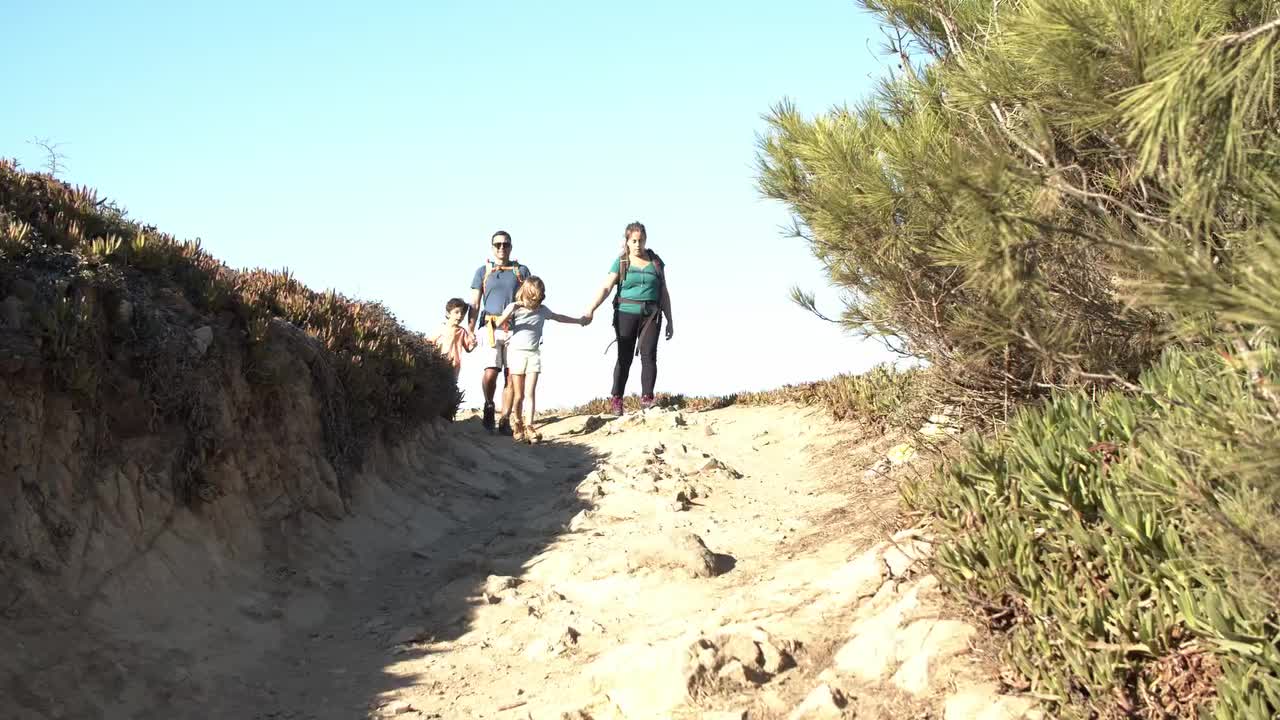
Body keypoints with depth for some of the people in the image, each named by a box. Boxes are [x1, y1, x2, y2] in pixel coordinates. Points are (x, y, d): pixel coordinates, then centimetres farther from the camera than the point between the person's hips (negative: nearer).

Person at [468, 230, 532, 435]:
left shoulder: (521, 270, 13)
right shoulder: (483, 271, 13)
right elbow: (475, 304, 10)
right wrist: (470, 331, 0)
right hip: (491, 327, -1)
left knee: (511, 375, -4)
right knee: (491, 371, -15)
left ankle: (504, 420, 2)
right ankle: (488, 406, 12)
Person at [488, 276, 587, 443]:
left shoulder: (542, 310, 8)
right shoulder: (514, 307, -1)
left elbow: (558, 317, 26)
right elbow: (499, 323, -14)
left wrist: (578, 321, 35)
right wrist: (512, 310, -28)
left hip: (534, 354, 2)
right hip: (516, 352, -2)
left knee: (530, 393, -7)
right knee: (519, 394, 2)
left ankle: (529, 426, -10)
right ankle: (517, 425, 17)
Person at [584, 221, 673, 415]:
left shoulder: (655, 262, 10)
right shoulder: (620, 263, 3)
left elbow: (664, 293, 14)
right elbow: (605, 288, -7)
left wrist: (670, 320, 11)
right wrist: (591, 310, -22)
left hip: (651, 315, 2)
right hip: (626, 313, -2)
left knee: (649, 355, -8)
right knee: (624, 357, 0)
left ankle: (646, 399, -7)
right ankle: (616, 399, 6)